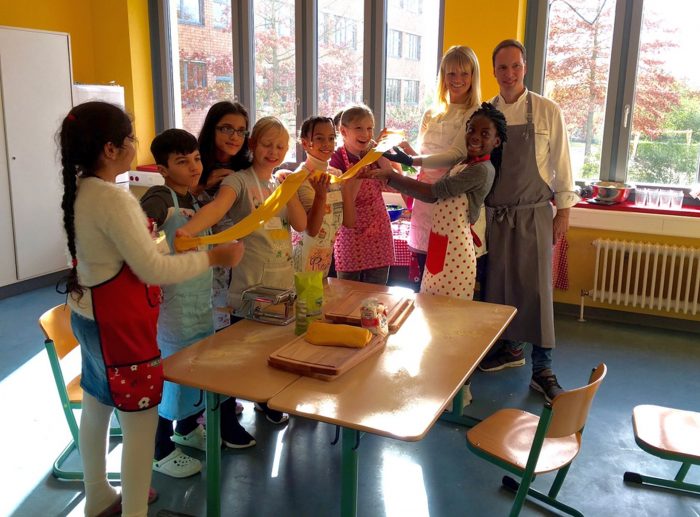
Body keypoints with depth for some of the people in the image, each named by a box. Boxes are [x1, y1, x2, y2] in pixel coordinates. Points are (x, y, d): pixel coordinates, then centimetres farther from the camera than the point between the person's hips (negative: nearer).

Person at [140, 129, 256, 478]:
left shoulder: (193, 199, 9)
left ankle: (187, 429, 42)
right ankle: (161, 451, 20)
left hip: (201, 302, 8)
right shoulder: (160, 198, -17)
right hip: (172, 303, -8)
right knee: (171, 373, 2)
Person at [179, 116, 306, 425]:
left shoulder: (282, 183, 11)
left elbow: (301, 224, 1)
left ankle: (267, 402, 36)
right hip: (250, 284, -6)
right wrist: (188, 229, -49)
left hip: (283, 280, 6)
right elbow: (216, 207, -30)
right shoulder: (239, 181, -9)